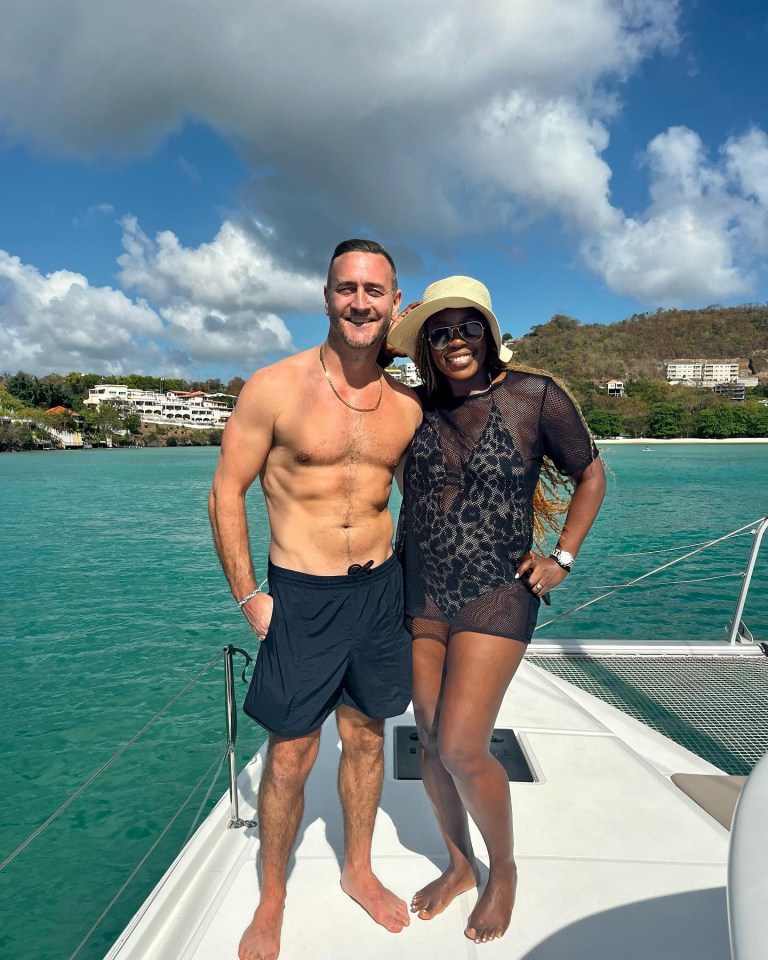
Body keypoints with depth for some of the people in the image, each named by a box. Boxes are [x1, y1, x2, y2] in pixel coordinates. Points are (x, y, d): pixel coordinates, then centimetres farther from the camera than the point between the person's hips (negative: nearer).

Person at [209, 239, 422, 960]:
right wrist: (248, 596, -6)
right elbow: (226, 491, -5)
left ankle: (358, 871, 44)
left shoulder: (406, 405, 2)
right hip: (301, 596, -3)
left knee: (366, 737, 19)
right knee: (290, 755, 8)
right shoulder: (274, 388, -11)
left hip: (381, 591, 4)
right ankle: (271, 902, 36)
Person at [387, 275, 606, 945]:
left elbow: (590, 473, 4)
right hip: (420, 596, 5)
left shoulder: (535, 396, -8)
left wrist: (563, 558, -1)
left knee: (461, 748, -7)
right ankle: (459, 865, 39)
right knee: (430, 741, 12)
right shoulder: (418, 406, 2)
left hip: (495, 596, -4)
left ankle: (504, 869, 26)